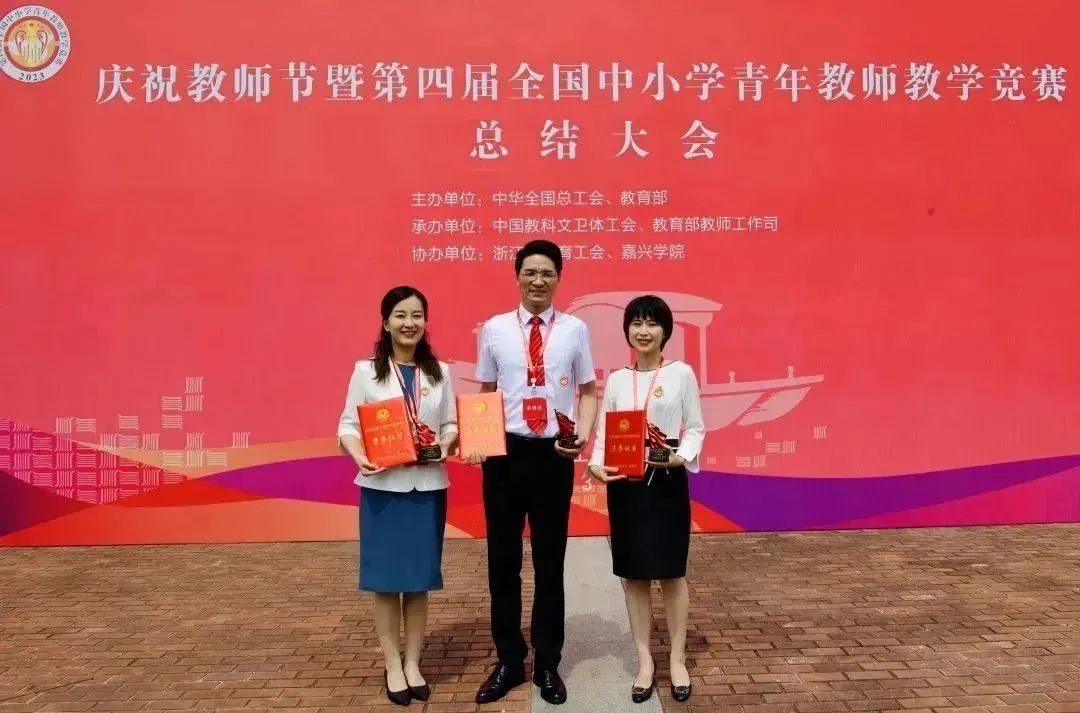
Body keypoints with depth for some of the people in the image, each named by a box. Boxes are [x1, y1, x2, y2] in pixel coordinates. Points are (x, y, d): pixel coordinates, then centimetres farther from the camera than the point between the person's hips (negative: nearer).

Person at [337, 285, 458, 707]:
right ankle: (393, 665, 18)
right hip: (382, 486, -2)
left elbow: (451, 423, 8)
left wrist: (447, 443, -13)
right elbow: (348, 425, -2)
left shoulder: (440, 372, 7)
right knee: (385, 576, 4)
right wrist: (359, 455, -21)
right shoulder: (366, 370, -1)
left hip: (428, 485, 2)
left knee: (420, 577, 9)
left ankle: (413, 663, 22)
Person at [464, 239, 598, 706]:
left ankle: (547, 664, 27)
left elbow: (588, 392, 5)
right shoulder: (494, 329, 2)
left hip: (554, 454, -1)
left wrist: (583, 436, -11)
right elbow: (485, 393, 8)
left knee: (550, 561, 11)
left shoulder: (575, 329, 0)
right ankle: (508, 661, 28)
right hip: (504, 452, 1)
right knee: (502, 560, 11)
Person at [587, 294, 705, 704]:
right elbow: (603, 431, 4)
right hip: (624, 483, 3)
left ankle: (677, 659, 19)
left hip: (668, 482, -2)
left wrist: (682, 457, -18)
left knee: (671, 572, 5)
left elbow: (696, 427, 0)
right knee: (633, 574, 7)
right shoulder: (617, 379, 6)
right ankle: (644, 659, 19)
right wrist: (596, 463, -14)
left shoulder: (681, 373, -1)